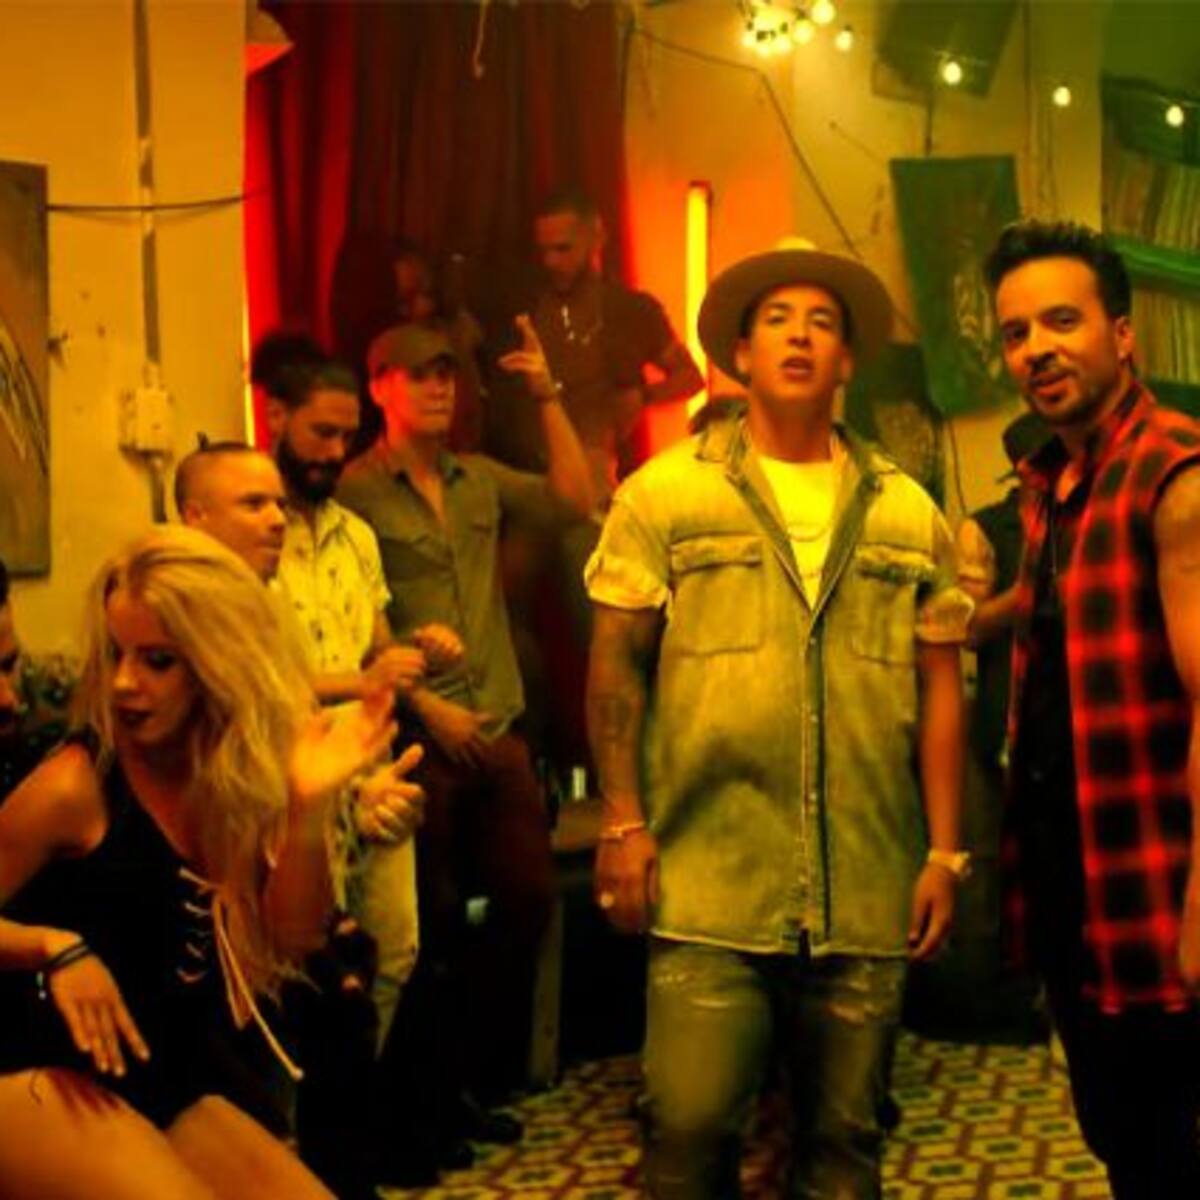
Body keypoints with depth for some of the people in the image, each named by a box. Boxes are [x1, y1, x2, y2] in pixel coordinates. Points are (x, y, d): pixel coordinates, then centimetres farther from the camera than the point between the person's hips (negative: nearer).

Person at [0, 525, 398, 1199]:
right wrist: (56, 948, -26)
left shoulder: (238, 776, 2)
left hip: (172, 1083, 6)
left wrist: (307, 806, -16)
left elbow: (290, 940, -3)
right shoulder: (76, 786, -15)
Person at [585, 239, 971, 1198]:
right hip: (708, 883, -2)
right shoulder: (665, 494, 3)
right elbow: (617, 663, 2)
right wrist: (623, 822, -4)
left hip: (868, 892, 3)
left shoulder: (907, 513, 10)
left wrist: (945, 851, 7)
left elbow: (938, 686, 11)